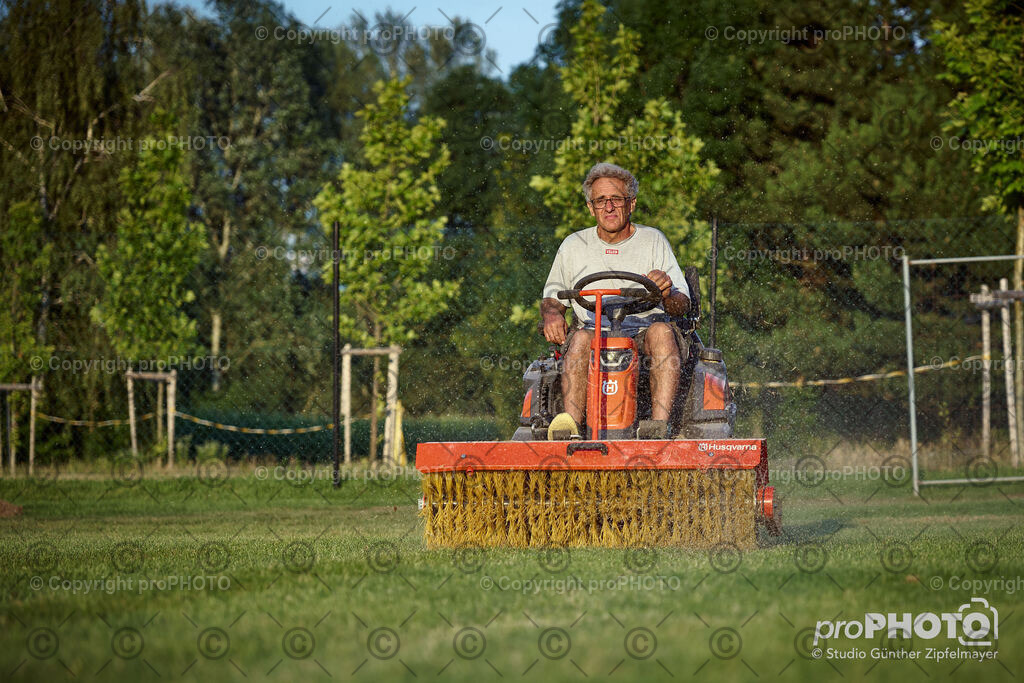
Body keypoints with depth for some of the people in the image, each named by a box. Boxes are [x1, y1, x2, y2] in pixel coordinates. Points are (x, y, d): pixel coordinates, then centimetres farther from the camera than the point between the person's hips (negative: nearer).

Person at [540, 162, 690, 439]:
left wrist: (666, 293, -20)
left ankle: (659, 424, -49)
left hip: (644, 333, 0)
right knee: (581, 338, -34)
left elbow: (682, 306, 5)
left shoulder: (653, 240, 11)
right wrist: (551, 313, -4)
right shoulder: (573, 246, 15)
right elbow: (551, 297, 22)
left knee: (662, 331, -35)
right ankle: (571, 424, -50)